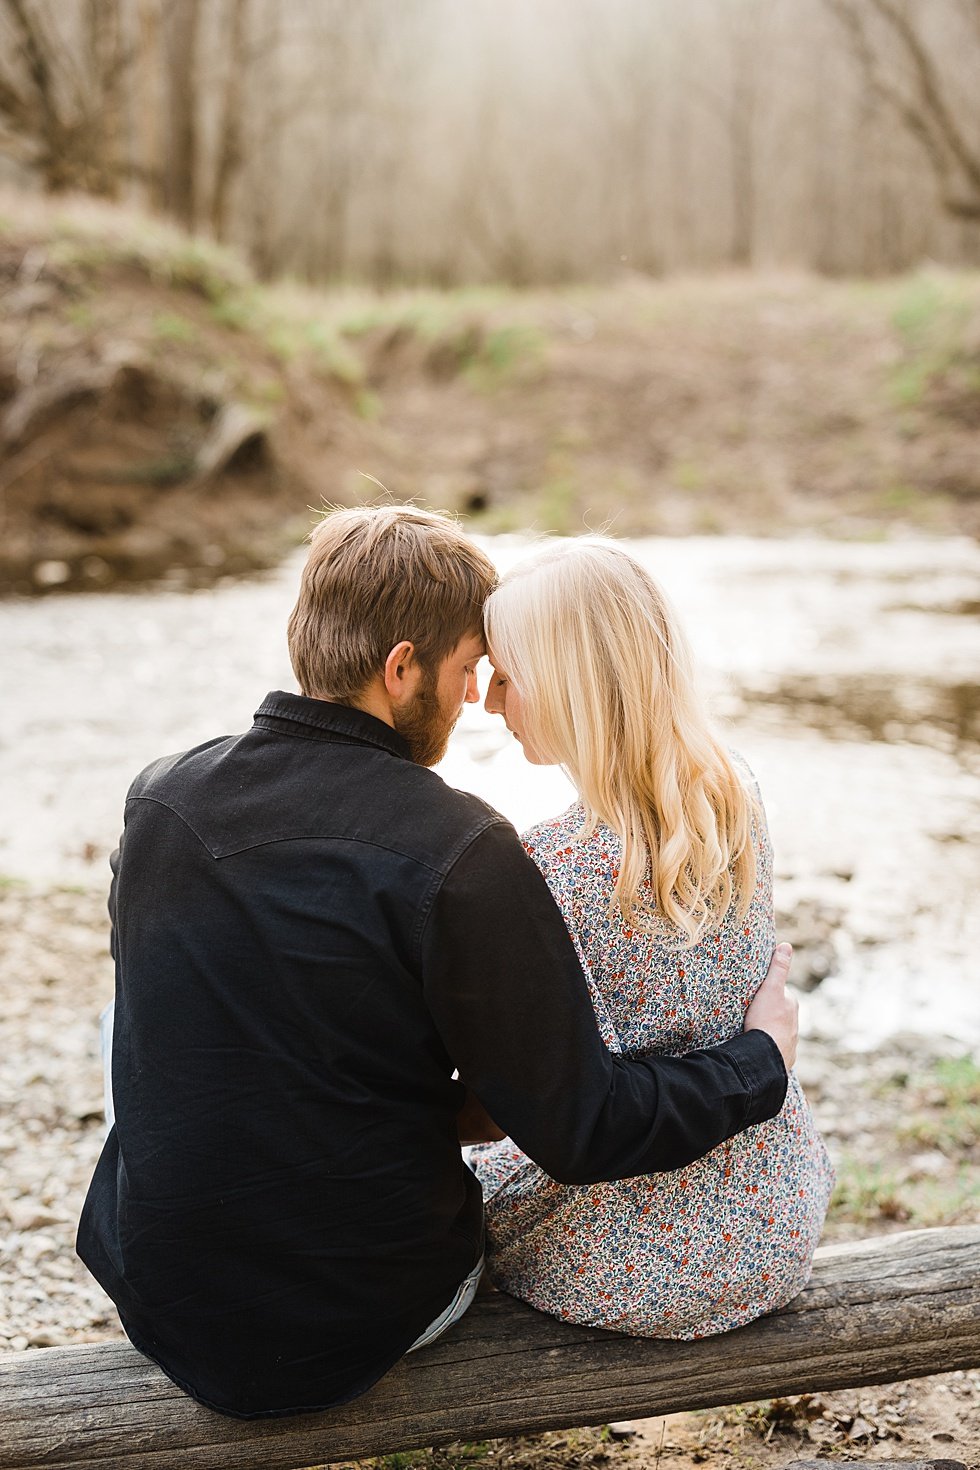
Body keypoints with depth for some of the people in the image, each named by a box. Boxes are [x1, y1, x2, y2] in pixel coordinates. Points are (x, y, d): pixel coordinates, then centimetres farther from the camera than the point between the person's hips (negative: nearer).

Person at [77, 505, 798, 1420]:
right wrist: (762, 1062, -3)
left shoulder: (156, 799, -8)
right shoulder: (461, 854, -25)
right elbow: (580, 1136, -20)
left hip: (161, 1310, 4)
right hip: (366, 1325, -3)